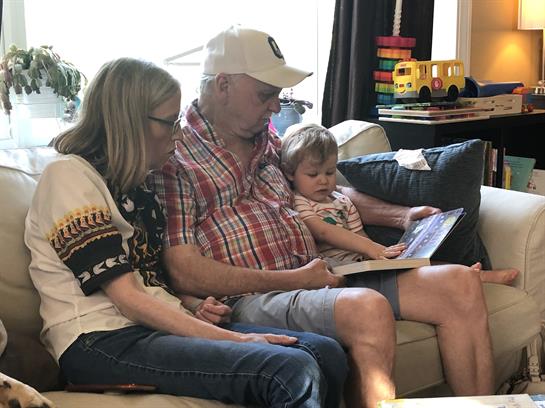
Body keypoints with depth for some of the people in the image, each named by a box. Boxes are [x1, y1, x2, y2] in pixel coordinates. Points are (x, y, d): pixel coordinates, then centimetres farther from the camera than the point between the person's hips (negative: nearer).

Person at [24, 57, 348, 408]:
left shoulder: (135, 181, 18)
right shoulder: (69, 176, -7)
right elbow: (127, 298, -15)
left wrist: (196, 307, 2)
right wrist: (234, 339, -17)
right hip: (103, 342, -8)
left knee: (327, 353, -12)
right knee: (292, 370, -28)